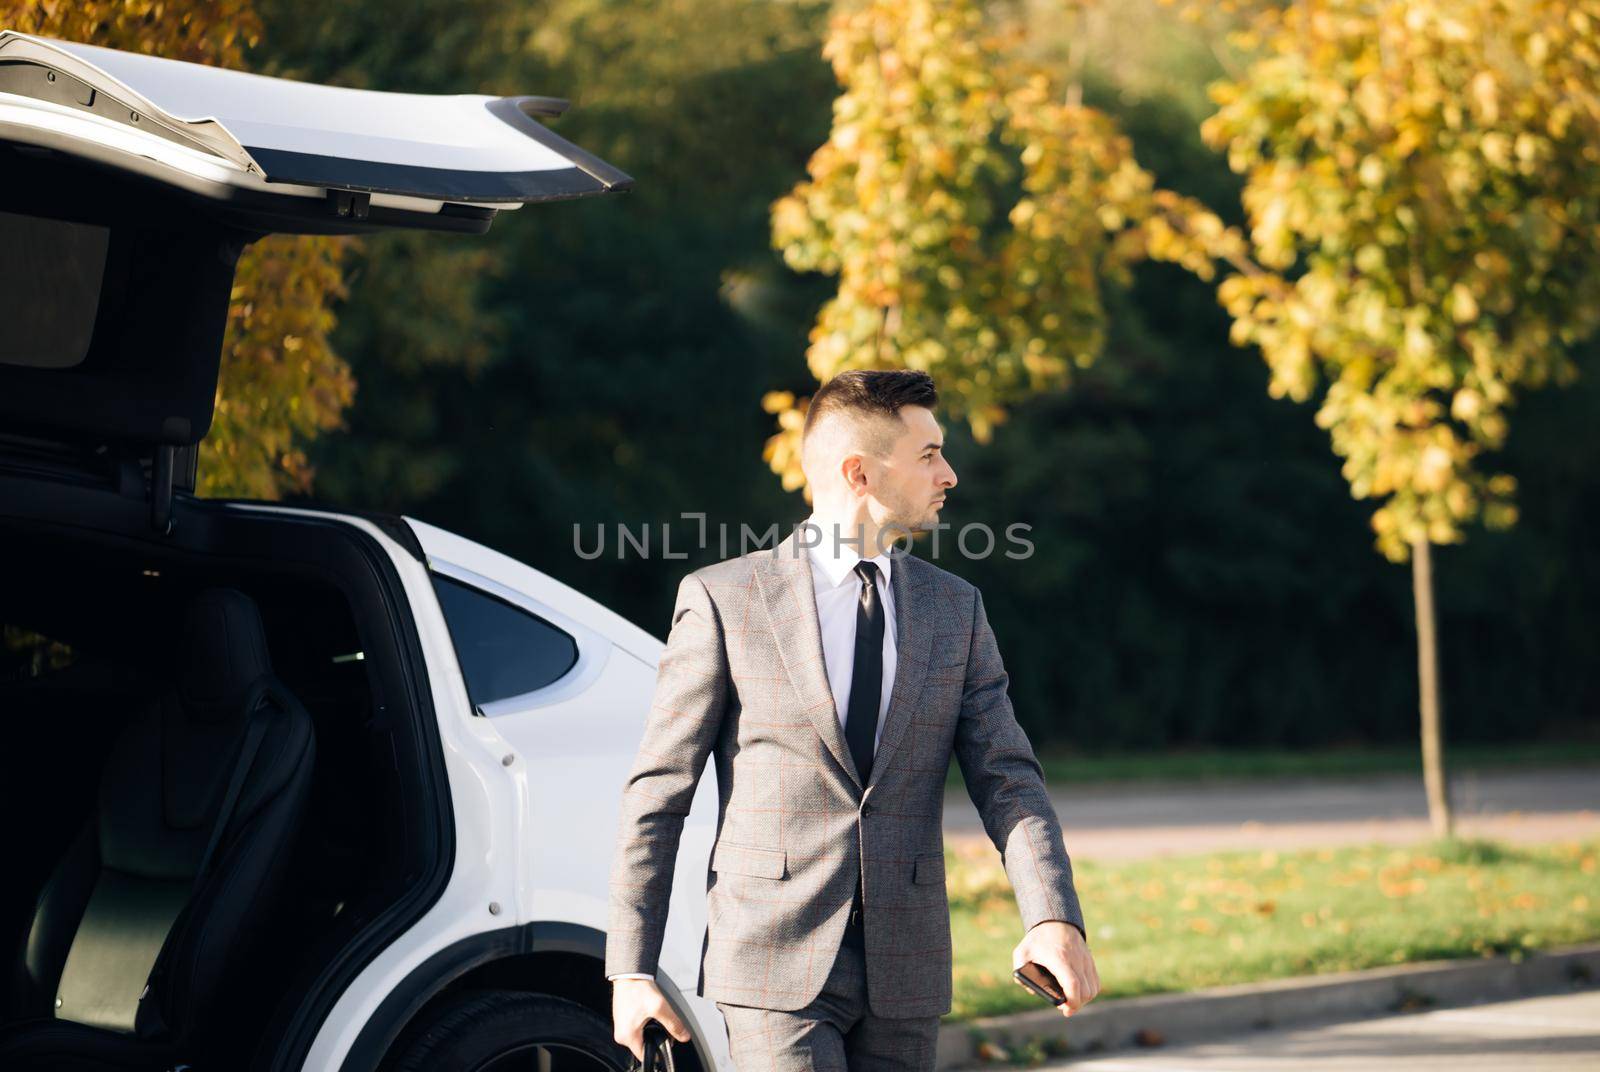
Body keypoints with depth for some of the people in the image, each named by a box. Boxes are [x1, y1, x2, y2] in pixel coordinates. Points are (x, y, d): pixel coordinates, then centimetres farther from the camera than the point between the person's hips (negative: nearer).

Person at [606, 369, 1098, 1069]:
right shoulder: (723, 599, -2)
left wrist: (1054, 918, -17)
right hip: (776, 968, -4)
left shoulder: (955, 609, 10)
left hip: (905, 983, 4)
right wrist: (631, 970, -5)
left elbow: (1006, 779, 2)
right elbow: (658, 792, -1)